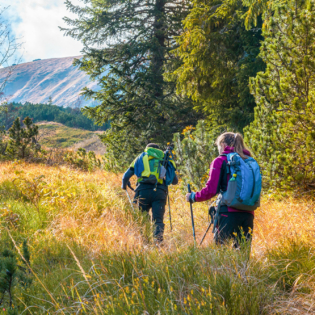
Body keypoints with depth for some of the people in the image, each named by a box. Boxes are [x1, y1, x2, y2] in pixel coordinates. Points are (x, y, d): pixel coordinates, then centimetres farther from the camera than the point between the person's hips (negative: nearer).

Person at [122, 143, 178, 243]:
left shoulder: (141, 157, 24)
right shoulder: (165, 159, 26)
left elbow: (126, 177, 21)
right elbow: (175, 181, 28)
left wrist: (124, 185, 42)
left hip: (143, 190, 0)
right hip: (159, 192, 0)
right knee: (158, 220, -1)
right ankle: (158, 242, -22)